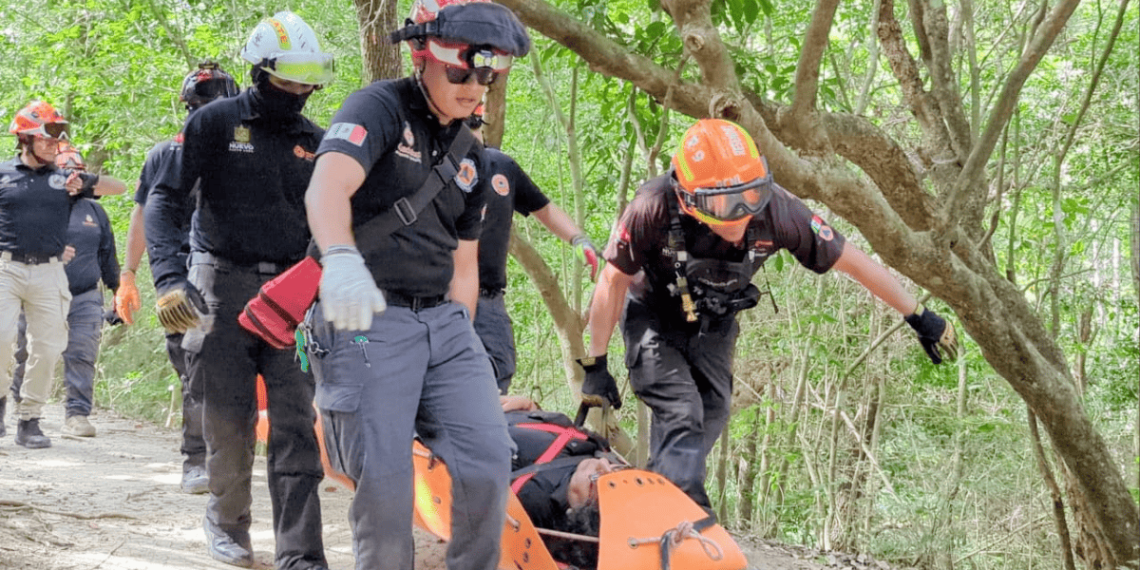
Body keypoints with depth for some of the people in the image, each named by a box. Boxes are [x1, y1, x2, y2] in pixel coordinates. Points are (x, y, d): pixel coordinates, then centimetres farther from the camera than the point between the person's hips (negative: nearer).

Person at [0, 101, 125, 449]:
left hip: (48, 273, 2)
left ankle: (29, 420, 9)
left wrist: (85, 183, -2)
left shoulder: (64, 179, 13)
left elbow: (119, 188, 14)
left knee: (46, 348, -2)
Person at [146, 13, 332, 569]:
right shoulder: (215, 122, -1)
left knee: (295, 423, -6)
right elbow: (165, 199, -6)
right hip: (225, 287, -3)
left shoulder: (314, 140, 12)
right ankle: (227, 521, 26)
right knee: (229, 419, 1)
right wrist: (169, 276, -18)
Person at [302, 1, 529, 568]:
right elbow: (328, 186, -27)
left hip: (443, 321, 7)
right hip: (366, 320, -6)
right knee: (384, 480, -11)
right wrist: (341, 260, -46)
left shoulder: (468, 156, 17)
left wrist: (459, 340, 12)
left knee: (487, 459, -6)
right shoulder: (381, 107, -7)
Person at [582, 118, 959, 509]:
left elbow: (852, 261, -20)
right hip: (654, 321, -3)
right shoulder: (654, 209, -39)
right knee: (681, 414, -19)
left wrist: (920, 318, -11)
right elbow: (614, 280, -22)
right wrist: (595, 366, -16)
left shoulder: (776, 211, -34)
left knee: (711, 417, 4)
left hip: (714, 323, 3)